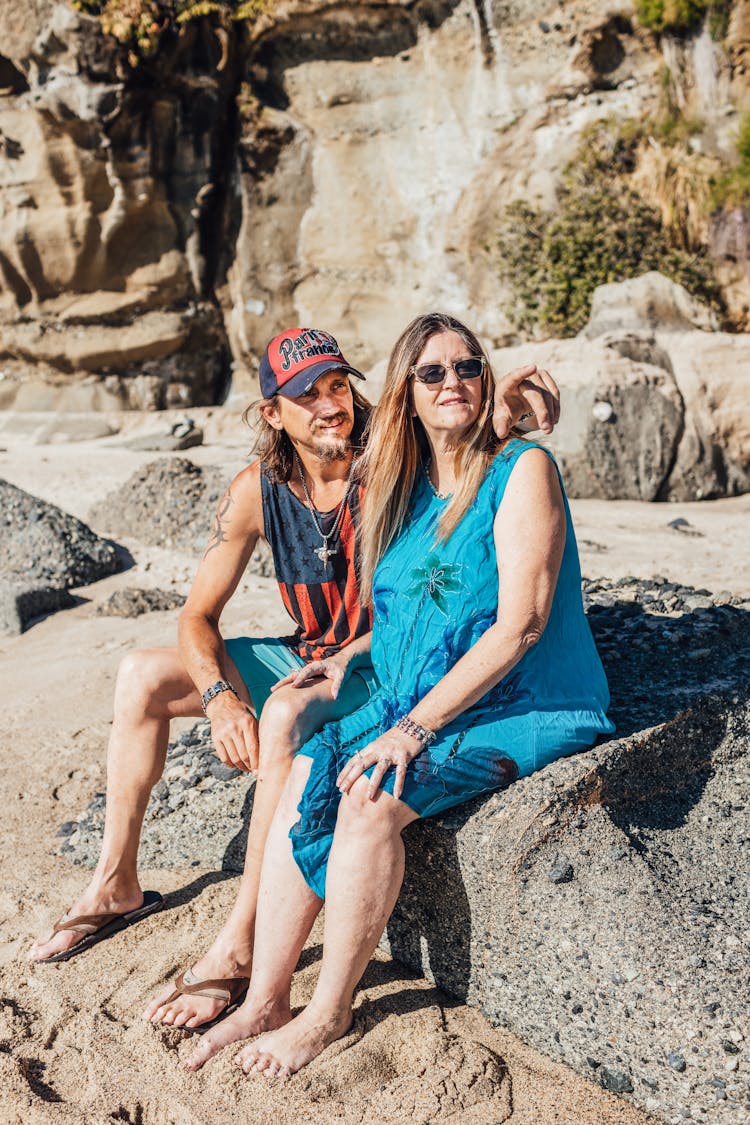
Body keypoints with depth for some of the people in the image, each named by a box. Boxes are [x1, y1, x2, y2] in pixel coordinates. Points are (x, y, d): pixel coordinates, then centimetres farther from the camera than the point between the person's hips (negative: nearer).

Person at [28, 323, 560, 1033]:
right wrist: (221, 696, -21)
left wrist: (501, 422, -42)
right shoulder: (257, 491, -6)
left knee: (287, 715, -37)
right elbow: (198, 616, -2)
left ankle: (239, 945, -25)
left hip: (387, 665, -6)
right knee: (143, 675, 1)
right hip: (306, 656, 6)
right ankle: (115, 887, 12)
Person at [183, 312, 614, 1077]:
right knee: (303, 782, -16)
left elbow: (519, 624, -19)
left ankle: (328, 1014, -8)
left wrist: (415, 727, -22)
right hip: (415, 701, 6)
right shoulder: (404, 484, 11)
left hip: (518, 707, -6)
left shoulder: (522, 470, -10)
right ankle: (265, 999, -6)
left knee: (371, 799, -27)